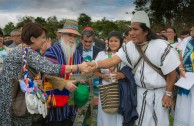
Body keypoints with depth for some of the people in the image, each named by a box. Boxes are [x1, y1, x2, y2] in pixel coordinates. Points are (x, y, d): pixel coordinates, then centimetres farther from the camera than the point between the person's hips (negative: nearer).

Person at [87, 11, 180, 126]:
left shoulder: (161, 47, -19)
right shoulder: (129, 47, -8)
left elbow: (171, 73, -13)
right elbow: (113, 60, -19)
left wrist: (168, 94, -9)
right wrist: (96, 64, -36)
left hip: (159, 92, -3)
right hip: (141, 91, 3)